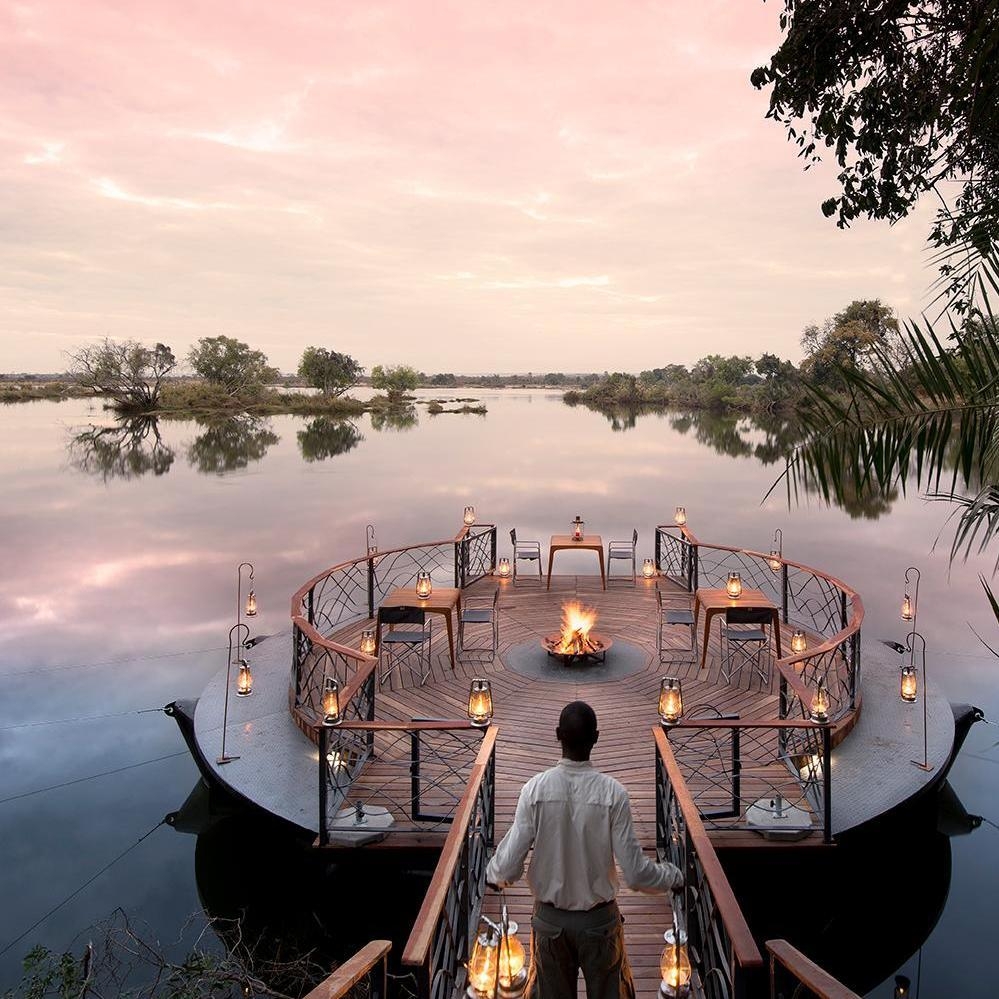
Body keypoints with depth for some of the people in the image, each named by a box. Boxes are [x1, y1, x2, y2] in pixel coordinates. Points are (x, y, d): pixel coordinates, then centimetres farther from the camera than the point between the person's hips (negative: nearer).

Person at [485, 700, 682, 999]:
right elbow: (635, 874, -15)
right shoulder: (613, 792, -17)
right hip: (599, 920, -1)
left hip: (550, 920, 1)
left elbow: (509, 867, -14)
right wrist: (672, 877, 4)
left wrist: (493, 874, 9)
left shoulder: (535, 789, -16)